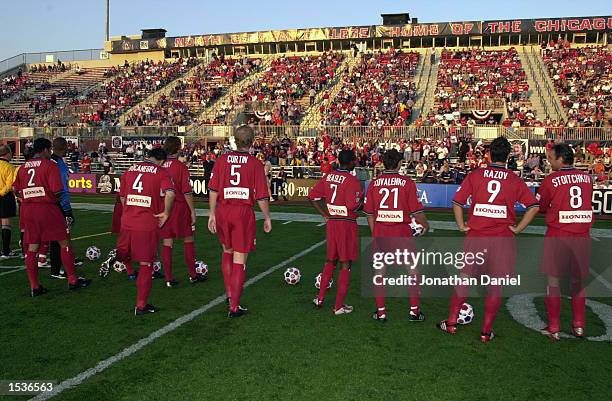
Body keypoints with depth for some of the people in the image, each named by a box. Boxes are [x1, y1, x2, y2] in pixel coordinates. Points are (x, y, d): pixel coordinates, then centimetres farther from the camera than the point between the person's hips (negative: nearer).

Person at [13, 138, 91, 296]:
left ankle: (34, 286, 12)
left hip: (27, 210, 6)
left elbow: (17, 191, 12)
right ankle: (72, 280, 10)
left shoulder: (23, 167, 12)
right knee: (64, 243, 5)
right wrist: (58, 197, 5)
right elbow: (57, 191, -15)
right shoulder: (50, 165, -7)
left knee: (32, 248, 9)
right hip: (47, 208, -6)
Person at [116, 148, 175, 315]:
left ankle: (115, 259, -8)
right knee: (146, 264, 6)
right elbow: (170, 194, -20)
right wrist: (166, 214, -7)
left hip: (127, 222, 4)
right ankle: (141, 305, 9)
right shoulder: (161, 172, -2)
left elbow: (122, 196, 18)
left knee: (124, 254, 25)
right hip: (148, 225, -4)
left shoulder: (130, 169, 13)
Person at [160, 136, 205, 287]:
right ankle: (193, 275, 18)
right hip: (180, 207, -4)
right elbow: (187, 192, -15)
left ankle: (169, 279, 11)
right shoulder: (181, 167, -12)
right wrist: (192, 211, -7)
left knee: (166, 243, 7)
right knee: (188, 241, 9)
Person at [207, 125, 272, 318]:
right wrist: (267, 218, 6)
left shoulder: (221, 160, 3)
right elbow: (261, 196, -6)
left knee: (227, 251, 26)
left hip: (223, 210, 3)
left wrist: (212, 214, 7)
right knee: (239, 259, 3)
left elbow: (213, 190, 1)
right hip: (244, 212, -3)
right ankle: (234, 306, 7)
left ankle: (229, 293, 28)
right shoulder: (255, 164, -5)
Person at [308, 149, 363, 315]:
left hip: (331, 222, 6)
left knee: (330, 260, 21)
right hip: (347, 224, -6)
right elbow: (353, 206, -23)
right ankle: (339, 306, 10)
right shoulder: (352, 181, -15)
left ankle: (320, 298, 26)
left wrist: (325, 214, 10)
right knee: (345, 265, 4)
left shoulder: (328, 176, 6)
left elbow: (312, 196, 7)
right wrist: (361, 203, -2)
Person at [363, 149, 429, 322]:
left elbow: (369, 214, 6)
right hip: (402, 232, -2)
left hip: (380, 232, 3)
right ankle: (414, 311, 15)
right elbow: (417, 211, -6)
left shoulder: (374, 183, 2)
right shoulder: (407, 183, -6)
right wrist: (426, 225, 13)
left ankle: (381, 312, 16)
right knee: (412, 270, 12)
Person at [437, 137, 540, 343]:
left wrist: (461, 225, 2)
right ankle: (486, 331, 13)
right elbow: (534, 206, -4)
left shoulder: (474, 175, 0)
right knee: (495, 285, 8)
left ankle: (451, 323, 18)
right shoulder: (515, 180, 1)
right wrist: (518, 228, -1)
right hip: (502, 239, 0)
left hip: (475, 236, 1)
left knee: (464, 278, 12)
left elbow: (457, 202, -5)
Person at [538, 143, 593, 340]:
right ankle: (579, 325, 24)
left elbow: (539, 207, -1)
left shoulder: (550, 180, -9)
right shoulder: (587, 178, 4)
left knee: (553, 281, 5)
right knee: (578, 281, 16)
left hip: (557, 236, -4)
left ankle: (554, 328, 9)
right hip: (582, 236, 4)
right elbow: (587, 203, 15)